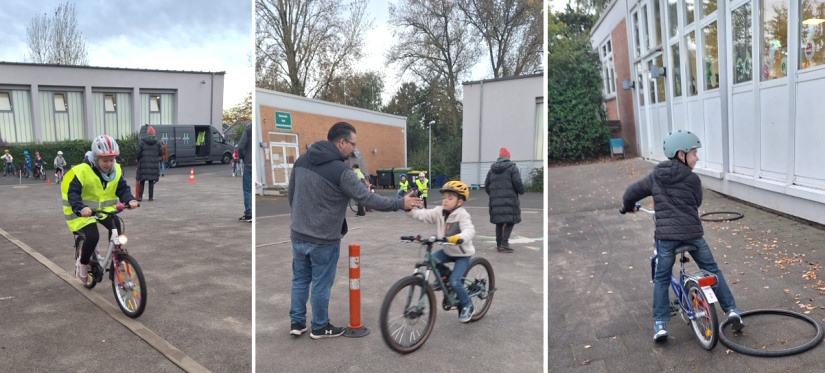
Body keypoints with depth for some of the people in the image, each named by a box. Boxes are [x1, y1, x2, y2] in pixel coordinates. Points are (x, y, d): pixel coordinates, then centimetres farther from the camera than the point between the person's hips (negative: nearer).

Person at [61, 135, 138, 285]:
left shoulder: (116, 170, -7)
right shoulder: (82, 171, -22)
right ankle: (82, 263, 7)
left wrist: (130, 200, -28)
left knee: (116, 227, -23)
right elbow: (73, 193, -27)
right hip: (83, 211, -4)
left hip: (104, 208, 4)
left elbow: (122, 188, -6)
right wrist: (80, 208, -45)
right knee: (92, 236, -23)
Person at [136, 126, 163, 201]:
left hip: (143, 165, -1)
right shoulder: (157, 142, 2)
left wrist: (138, 160, 14)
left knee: (142, 181, 7)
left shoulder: (142, 142, -2)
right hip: (154, 165, 1)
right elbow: (161, 153, 6)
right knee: (151, 182, 5)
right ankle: (151, 197, 4)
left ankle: (140, 196, 2)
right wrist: (158, 159, 23)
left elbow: (138, 153, -3)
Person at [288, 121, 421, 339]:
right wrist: (401, 203, -11)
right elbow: (367, 199, -20)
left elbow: (290, 193, 13)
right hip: (323, 240, -7)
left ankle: (296, 323, 27)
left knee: (300, 279, 18)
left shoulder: (302, 160, 3)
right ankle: (320, 327, 22)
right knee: (321, 284, 8)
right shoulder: (341, 171, -20)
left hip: (298, 235, 7)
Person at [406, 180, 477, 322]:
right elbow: (422, 214, -17)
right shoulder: (439, 212, -7)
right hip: (447, 250, 6)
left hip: (462, 253, -6)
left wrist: (459, 238, -59)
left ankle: (467, 306, 8)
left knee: (454, 281, -17)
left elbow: (469, 230, -38)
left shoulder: (462, 215, -23)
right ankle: (445, 275, 14)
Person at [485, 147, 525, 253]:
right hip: (509, 199, -5)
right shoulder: (512, 167, -1)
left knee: (499, 223, 12)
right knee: (510, 221, 0)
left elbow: (486, 186, 13)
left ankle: (499, 244, 15)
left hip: (495, 200, 5)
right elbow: (517, 183, -9)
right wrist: (521, 191, 10)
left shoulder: (492, 169, 14)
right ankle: (504, 243, -11)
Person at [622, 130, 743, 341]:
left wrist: (628, 206, 34)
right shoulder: (692, 179, -1)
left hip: (665, 235, 2)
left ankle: (660, 324, 7)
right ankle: (731, 310, 19)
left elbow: (632, 192, 12)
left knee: (662, 278, 13)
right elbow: (697, 203, 14)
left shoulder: (655, 176, 6)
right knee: (712, 271, 19)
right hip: (692, 233, -1)